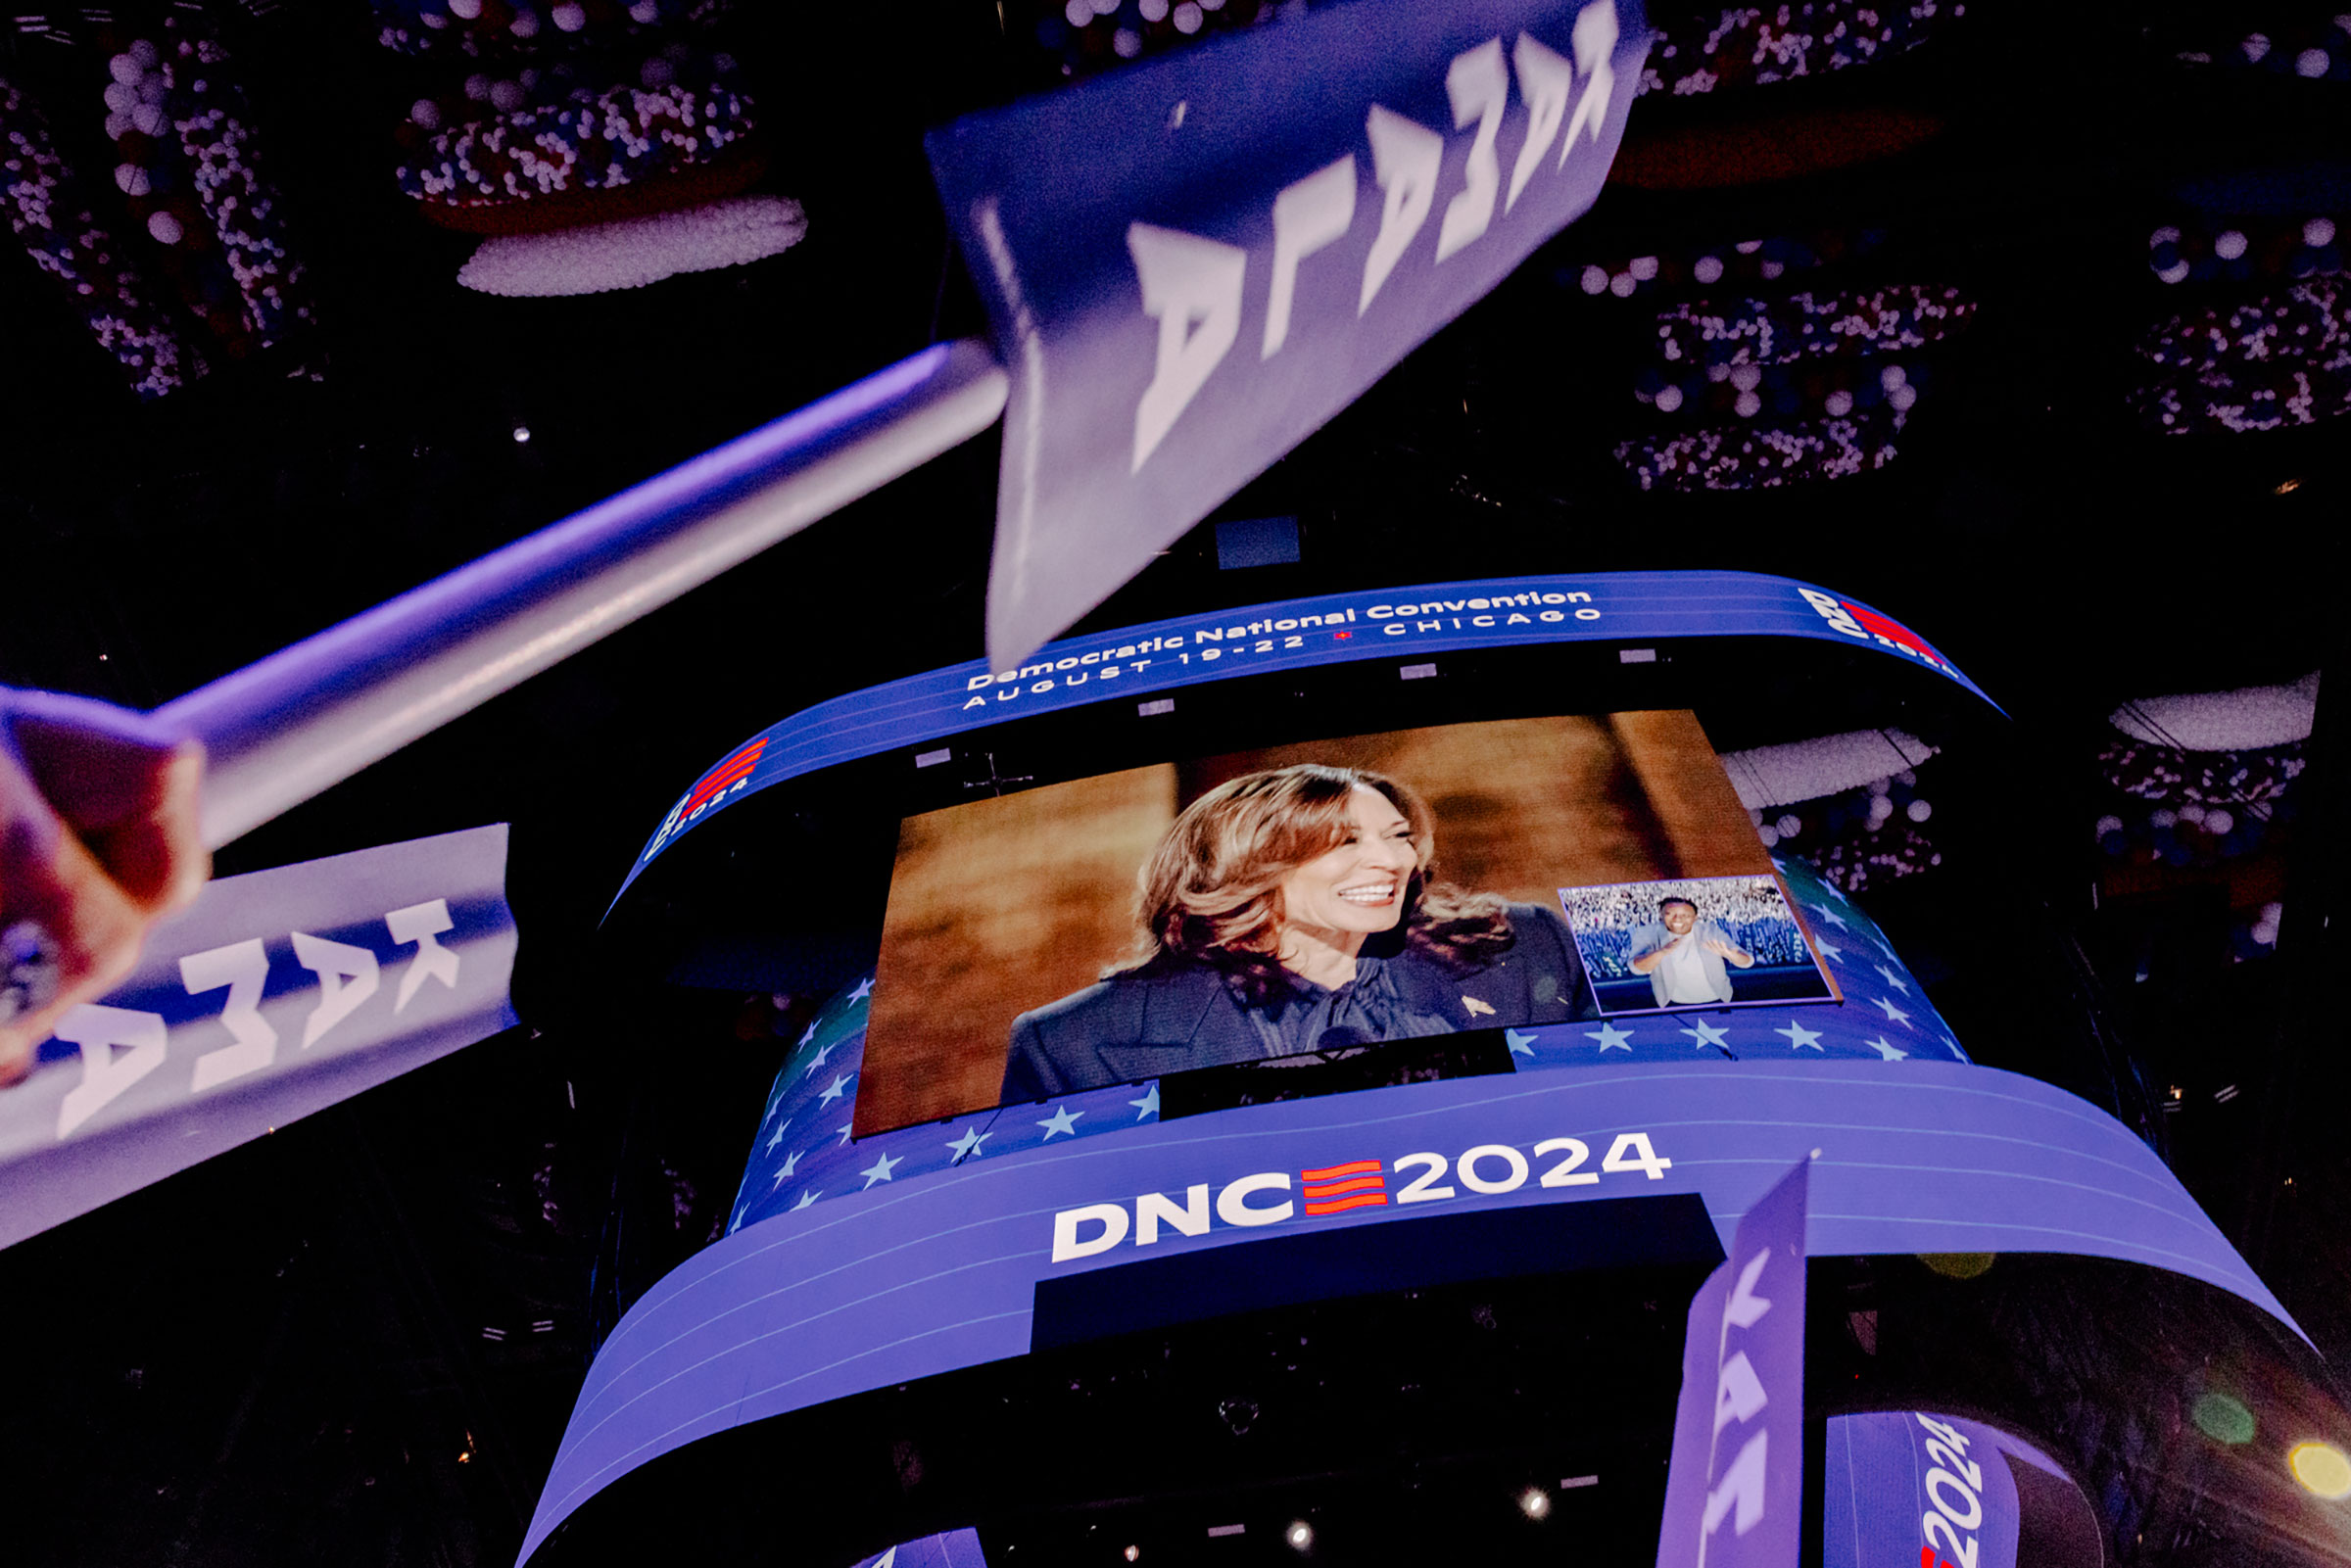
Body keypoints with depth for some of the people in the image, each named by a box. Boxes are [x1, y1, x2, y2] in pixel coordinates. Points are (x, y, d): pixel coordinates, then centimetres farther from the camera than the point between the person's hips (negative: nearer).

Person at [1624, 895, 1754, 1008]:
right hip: (1675, 1005, -1)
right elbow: (1637, 968, -33)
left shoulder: (1709, 931, -14)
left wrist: (1729, 954, -47)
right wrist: (1663, 952, -55)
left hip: (1716, 1003, 1)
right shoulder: (1649, 934, -16)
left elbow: (1747, 962, -21)